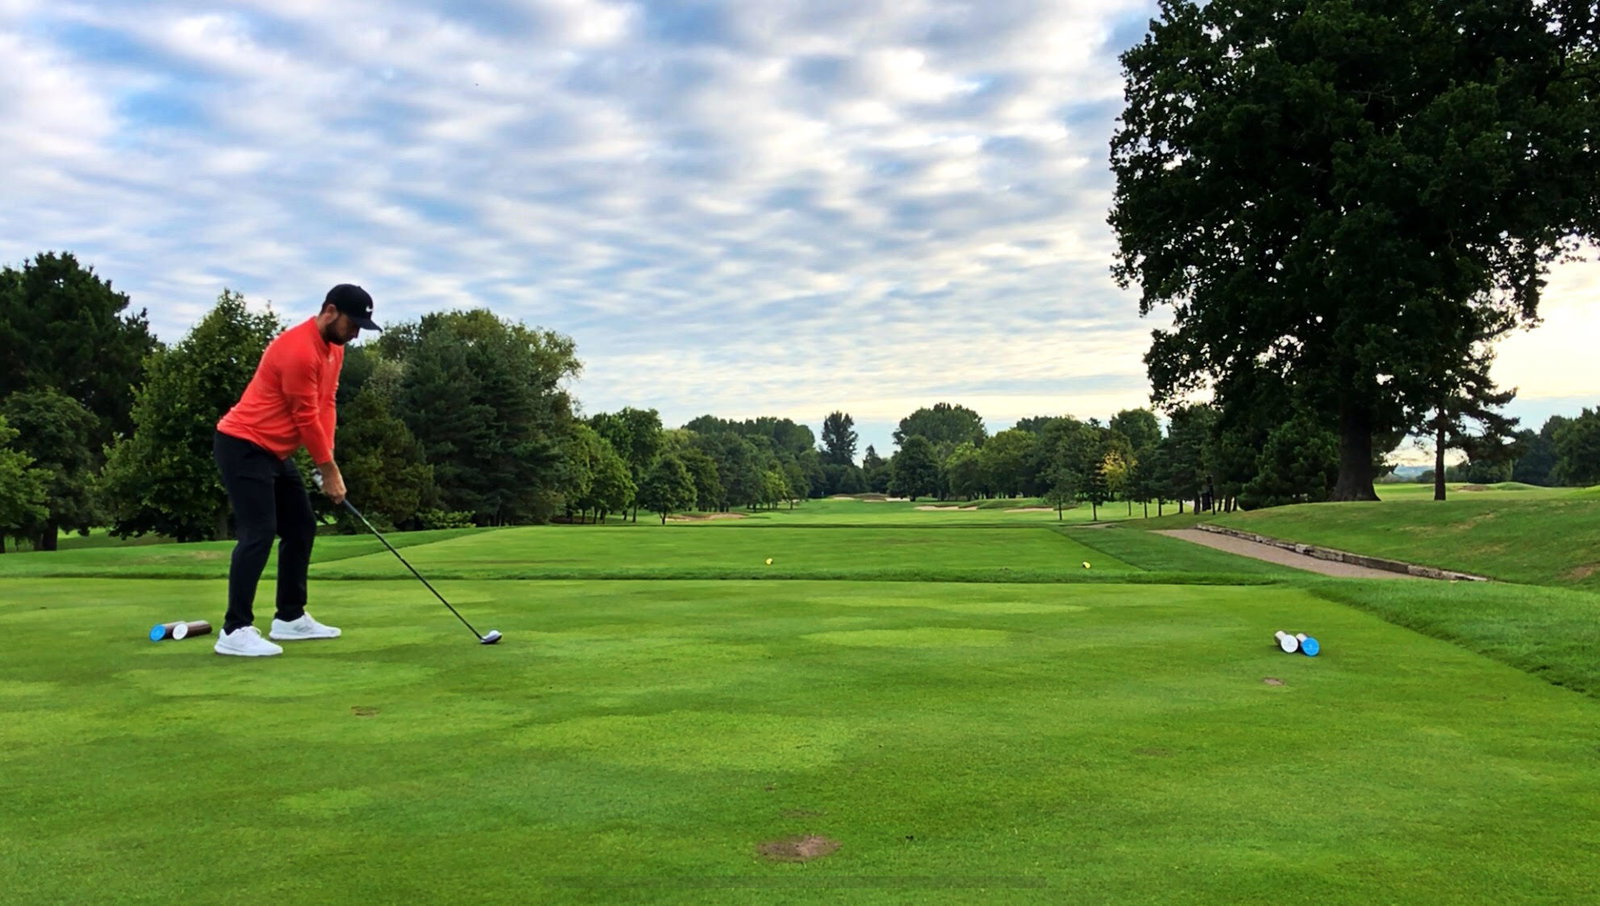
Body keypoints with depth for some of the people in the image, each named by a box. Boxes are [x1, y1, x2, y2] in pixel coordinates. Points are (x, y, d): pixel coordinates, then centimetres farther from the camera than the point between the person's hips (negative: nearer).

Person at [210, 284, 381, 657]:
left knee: (301, 527, 10)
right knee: (259, 533, -16)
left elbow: (325, 405, 7)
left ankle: (290, 618, 18)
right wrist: (329, 469, -11)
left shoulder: (334, 349, 8)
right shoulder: (298, 350, -24)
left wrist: (329, 460, -4)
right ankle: (235, 631, -12)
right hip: (242, 445, -10)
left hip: (274, 451, 10)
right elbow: (306, 417, -19)